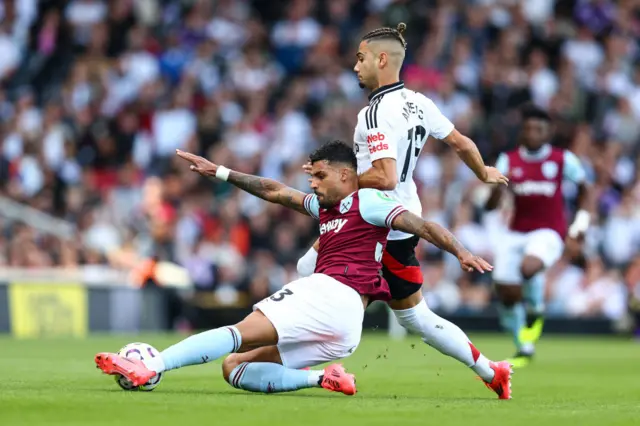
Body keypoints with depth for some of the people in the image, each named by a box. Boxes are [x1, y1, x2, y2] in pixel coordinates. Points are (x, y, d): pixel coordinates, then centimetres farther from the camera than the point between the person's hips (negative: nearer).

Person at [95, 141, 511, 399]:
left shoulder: (366, 202, 6)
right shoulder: (325, 208, 31)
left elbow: (423, 226, -1)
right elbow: (275, 191, 34)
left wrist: (461, 252, -15)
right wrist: (220, 173, 31)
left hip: (332, 296, -10)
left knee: (242, 332, -23)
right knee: (235, 367, 2)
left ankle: (149, 367, -36)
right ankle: (322, 378, -17)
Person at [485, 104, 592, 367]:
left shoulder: (563, 160, -2)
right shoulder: (508, 160, 2)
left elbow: (584, 189, 14)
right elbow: (490, 206, -3)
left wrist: (580, 224, 6)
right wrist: (497, 186, -23)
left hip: (549, 233, -3)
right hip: (516, 234, 3)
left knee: (529, 267, -34)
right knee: (507, 294, -5)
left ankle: (535, 313, -2)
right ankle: (524, 349, 19)